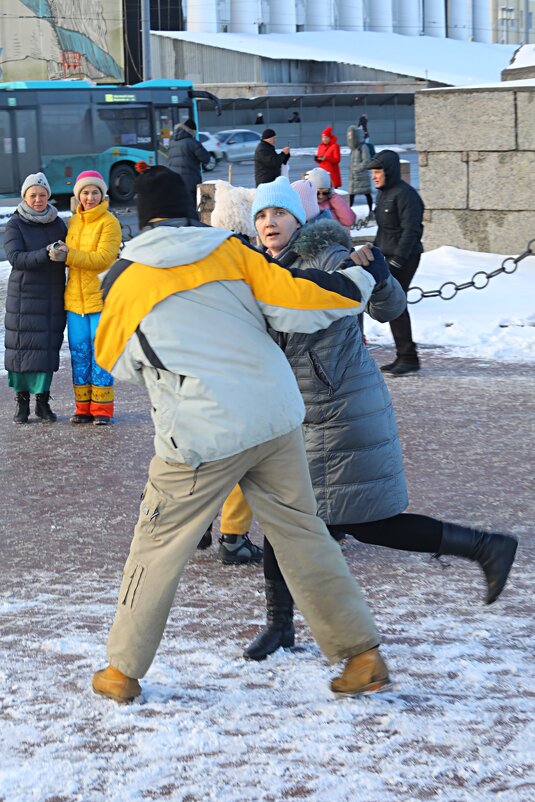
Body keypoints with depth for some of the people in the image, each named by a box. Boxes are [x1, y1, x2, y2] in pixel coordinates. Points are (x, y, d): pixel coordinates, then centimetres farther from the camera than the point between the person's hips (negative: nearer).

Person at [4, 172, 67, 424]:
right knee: (22, 346, -2)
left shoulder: (57, 223, 9)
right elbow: (16, 258, -16)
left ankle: (43, 400, 12)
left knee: (48, 347, 1)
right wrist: (46, 254, -28)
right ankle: (22, 401, 9)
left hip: (52, 298, 3)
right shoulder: (15, 225, -3)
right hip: (24, 297, -3)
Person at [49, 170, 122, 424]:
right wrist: (60, 253, -2)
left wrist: (69, 255, -24)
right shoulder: (74, 221, 13)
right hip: (75, 298, 6)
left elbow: (104, 258, -18)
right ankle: (83, 407, 15)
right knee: (79, 353, 8)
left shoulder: (109, 222, -8)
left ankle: (103, 408, 3)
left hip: (101, 297, -6)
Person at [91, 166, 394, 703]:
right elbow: (297, 304, -1)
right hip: (276, 417, 3)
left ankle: (122, 671, 19)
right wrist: (361, 278, 15)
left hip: (201, 436, -3)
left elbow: (116, 362, 15)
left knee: (159, 545, 11)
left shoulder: (123, 282, 0)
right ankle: (362, 655, 15)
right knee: (301, 534, 13)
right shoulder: (227, 251, 3)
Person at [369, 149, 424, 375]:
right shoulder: (383, 194, 15)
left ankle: (408, 358, -4)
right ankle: (404, 357, 17)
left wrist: (397, 260, -24)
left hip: (404, 258, -10)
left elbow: (411, 230, -20)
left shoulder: (405, 194, -15)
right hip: (388, 257, 10)